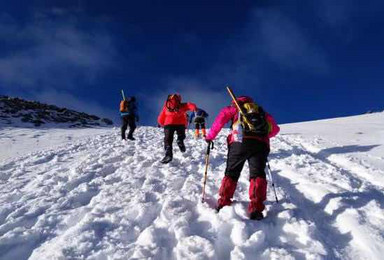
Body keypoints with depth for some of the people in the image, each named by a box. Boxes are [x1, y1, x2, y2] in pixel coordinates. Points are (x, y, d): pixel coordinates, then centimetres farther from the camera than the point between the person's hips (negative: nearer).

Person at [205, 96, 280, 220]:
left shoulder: (235, 107, 25)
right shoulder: (262, 111, 32)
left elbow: (221, 117, 8)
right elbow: (275, 128, 26)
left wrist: (210, 136, 13)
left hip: (239, 142, -1)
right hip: (260, 144, 1)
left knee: (231, 173, 12)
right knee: (258, 174, 2)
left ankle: (223, 203, 5)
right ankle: (256, 208, -15)